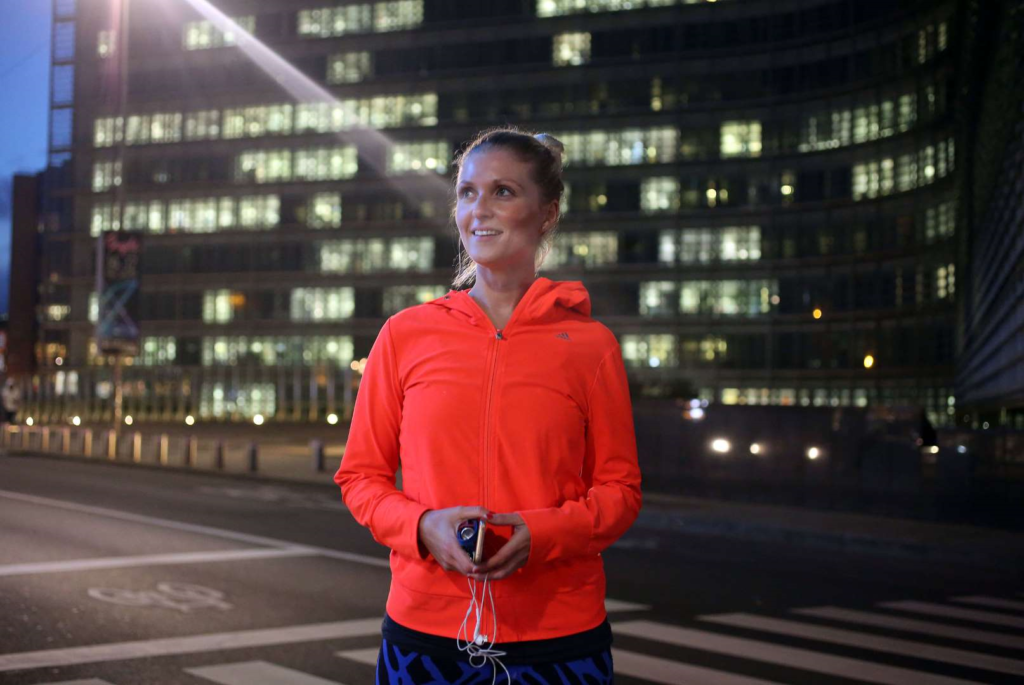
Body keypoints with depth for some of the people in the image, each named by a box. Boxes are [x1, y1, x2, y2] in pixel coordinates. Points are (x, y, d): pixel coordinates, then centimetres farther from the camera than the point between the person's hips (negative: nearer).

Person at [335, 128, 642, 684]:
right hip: (425, 626, 1)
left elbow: (620, 491, 3)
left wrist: (541, 532, -14)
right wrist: (423, 525, -12)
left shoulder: (590, 344, 1)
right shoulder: (405, 335, 3)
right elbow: (360, 476, 6)